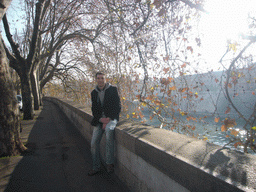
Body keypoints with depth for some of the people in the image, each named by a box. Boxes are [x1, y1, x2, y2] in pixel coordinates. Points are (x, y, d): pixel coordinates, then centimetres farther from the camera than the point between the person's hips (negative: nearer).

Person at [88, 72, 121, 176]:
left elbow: (118, 106, -4)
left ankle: (110, 162, -18)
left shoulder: (113, 89, 0)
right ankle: (95, 167, 15)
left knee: (109, 129, -33)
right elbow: (94, 110, 10)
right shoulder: (94, 93, 11)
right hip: (99, 120, 4)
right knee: (94, 143, -5)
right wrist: (100, 119, -9)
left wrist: (109, 119, -14)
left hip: (111, 118, -4)